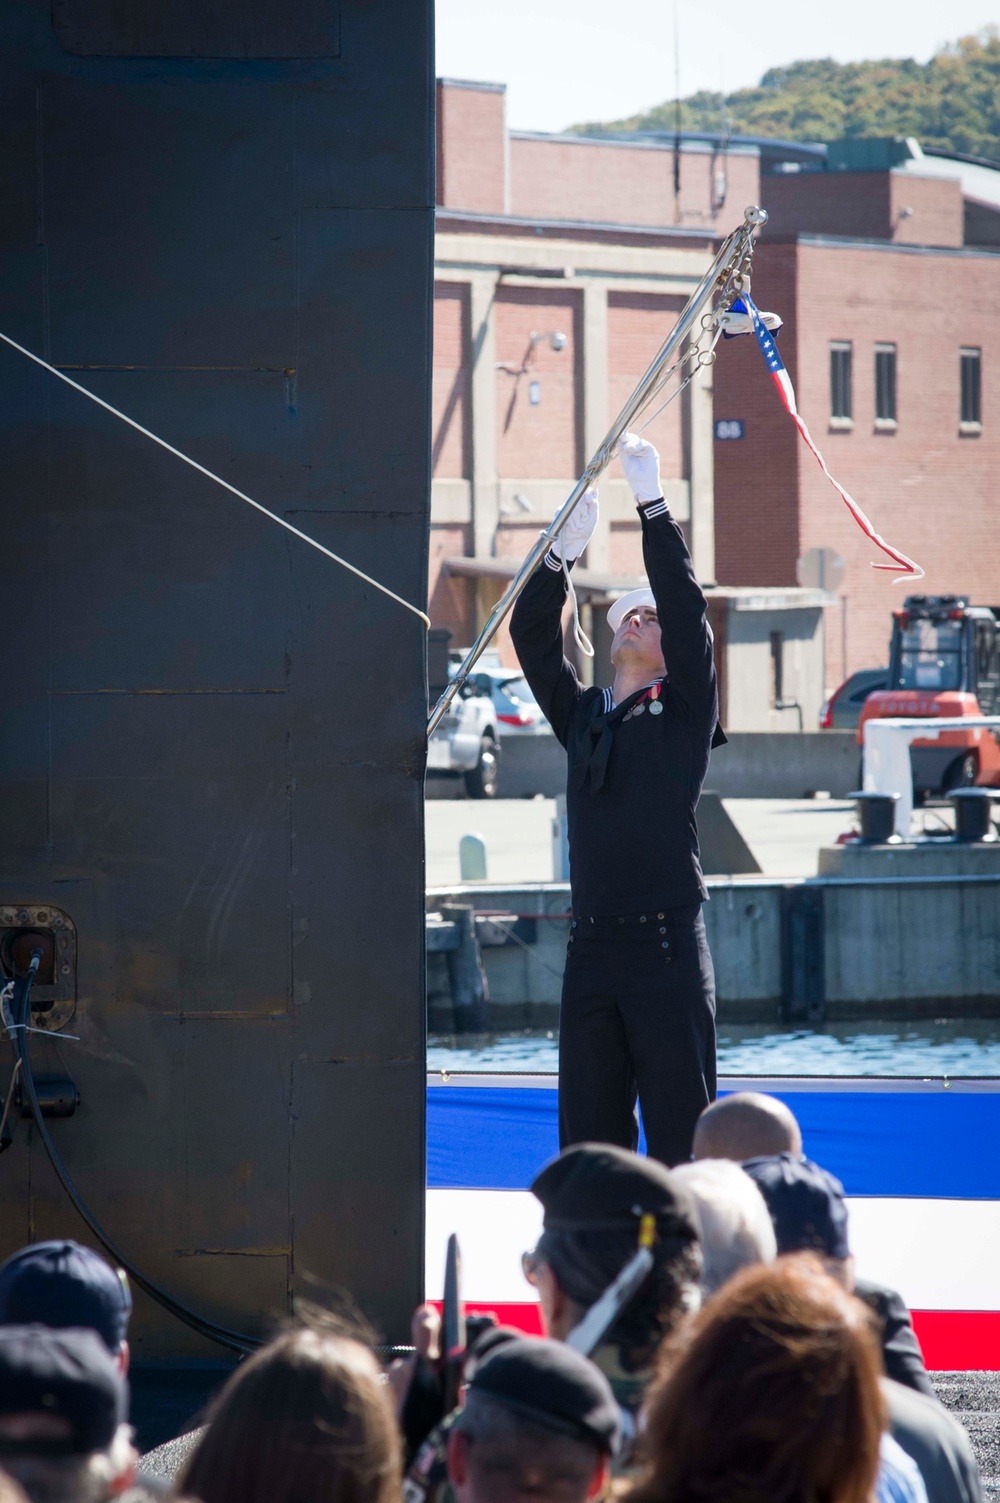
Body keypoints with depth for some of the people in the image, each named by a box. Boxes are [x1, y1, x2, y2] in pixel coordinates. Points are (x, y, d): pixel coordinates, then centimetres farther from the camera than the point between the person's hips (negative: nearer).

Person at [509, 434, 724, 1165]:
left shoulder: (685, 709, 4)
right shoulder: (581, 715, 17)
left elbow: (687, 610, -5)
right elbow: (533, 639, 9)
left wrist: (653, 502, -7)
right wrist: (562, 553, -3)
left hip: (668, 943, -5)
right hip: (593, 946, 5)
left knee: (680, 1129, -5)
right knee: (588, 1134, 5)